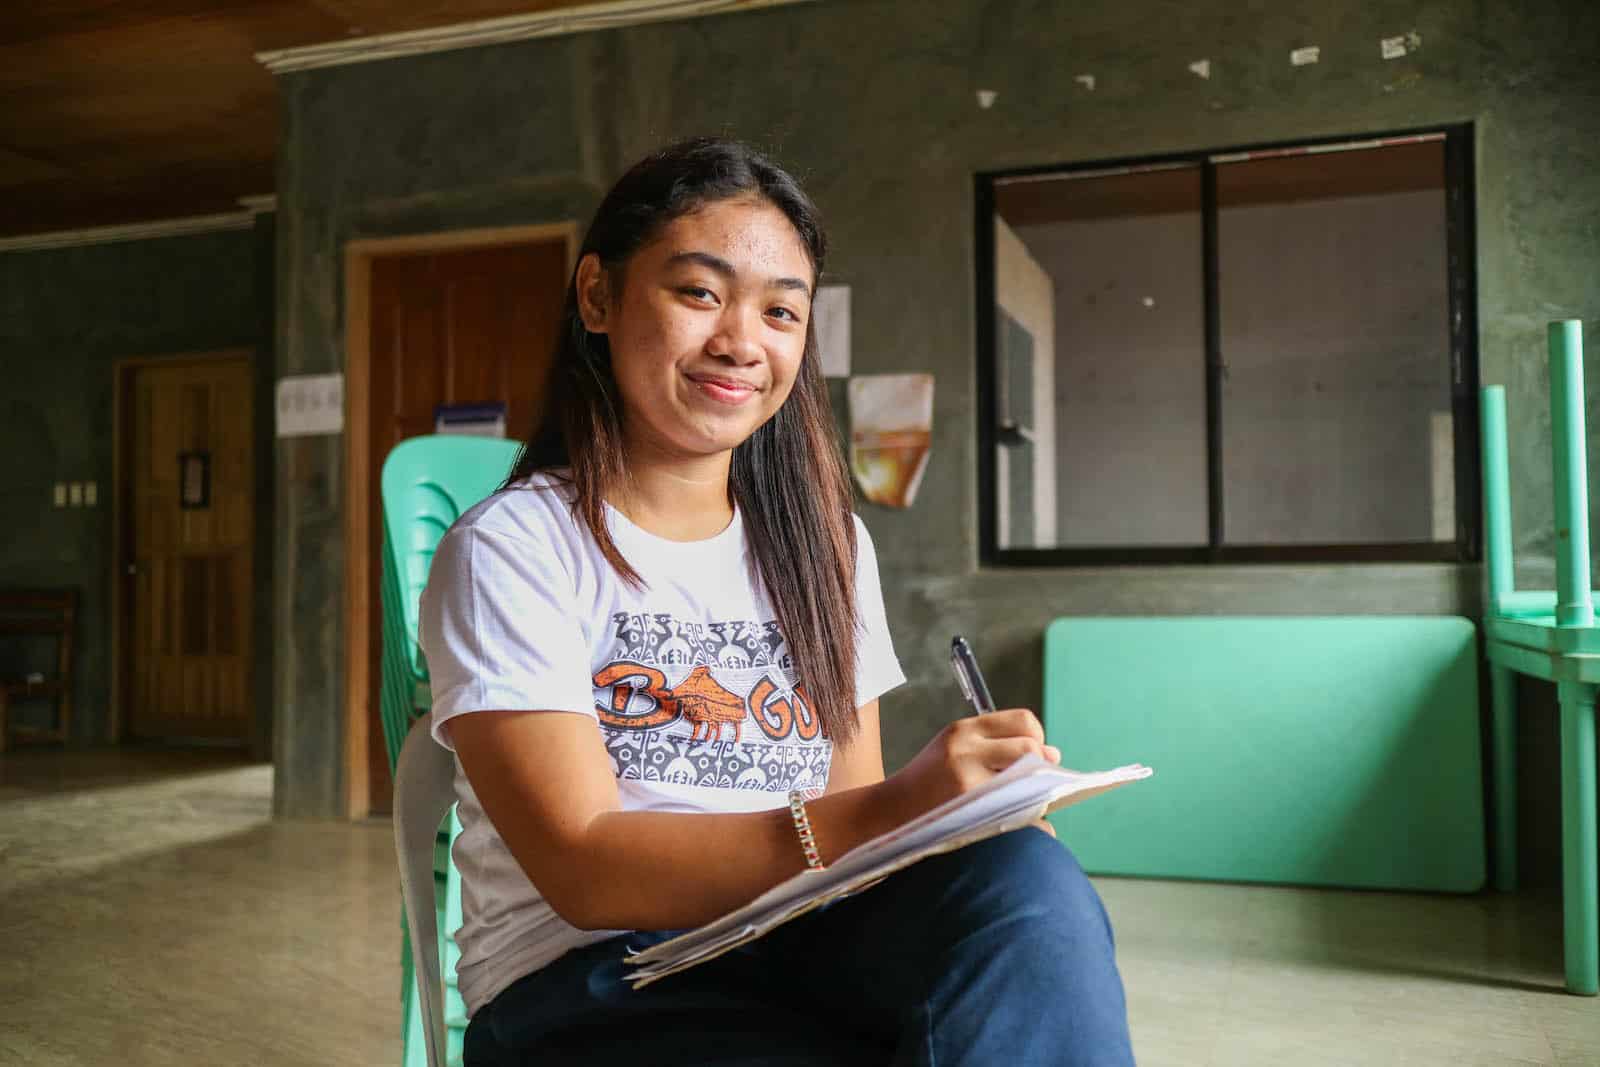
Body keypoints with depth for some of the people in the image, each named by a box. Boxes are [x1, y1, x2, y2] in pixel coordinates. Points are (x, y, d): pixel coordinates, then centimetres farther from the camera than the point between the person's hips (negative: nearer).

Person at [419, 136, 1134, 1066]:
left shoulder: (824, 542, 11)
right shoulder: (511, 551, -5)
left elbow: (855, 811, 8)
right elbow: (585, 869, -15)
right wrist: (881, 815, -28)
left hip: (807, 955, 5)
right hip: (592, 989, -5)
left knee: (1025, 876, -28)